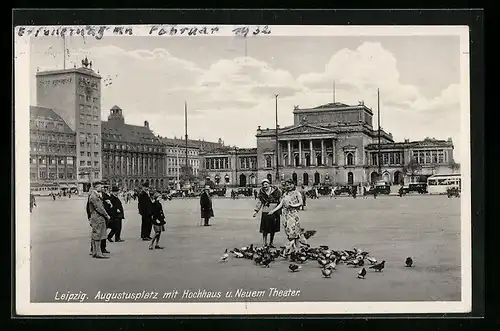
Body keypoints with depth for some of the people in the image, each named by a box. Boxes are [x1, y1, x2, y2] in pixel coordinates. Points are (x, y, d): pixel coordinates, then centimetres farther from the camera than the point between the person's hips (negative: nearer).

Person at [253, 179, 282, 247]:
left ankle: (271, 243, 20)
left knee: (273, 229, 7)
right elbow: (259, 202, 9)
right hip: (265, 212, 0)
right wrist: (256, 210, 0)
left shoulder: (276, 191, -1)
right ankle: (264, 243, 7)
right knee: (265, 229, -4)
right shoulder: (261, 193, 4)